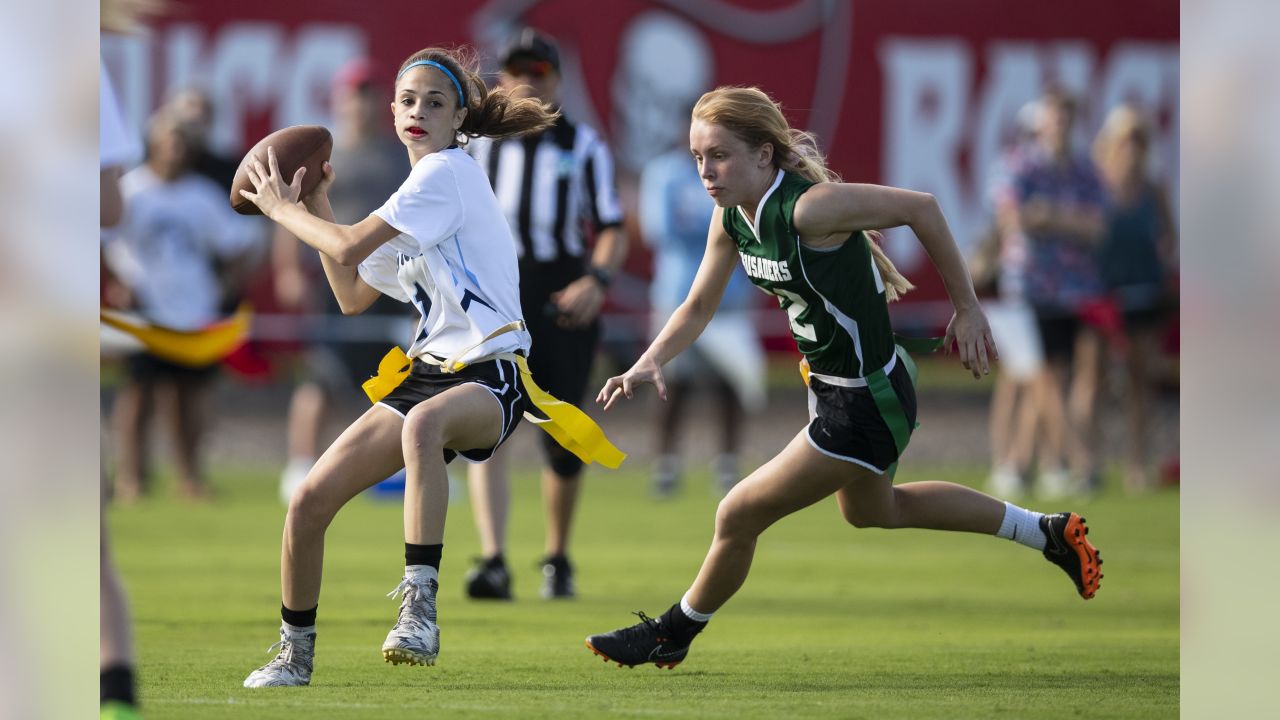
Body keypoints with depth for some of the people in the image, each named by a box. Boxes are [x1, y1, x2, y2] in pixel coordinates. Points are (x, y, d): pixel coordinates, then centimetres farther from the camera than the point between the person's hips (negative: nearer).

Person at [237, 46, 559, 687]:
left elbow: (349, 250, -14)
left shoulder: (447, 171, -9)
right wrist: (316, 209, 22)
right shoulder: (416, 200, 19)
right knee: (309, 501, -1)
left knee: (423, 422, -45)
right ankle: (295, 653, 18)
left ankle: (419, 606, -49)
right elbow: (353, 295, 28)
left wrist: (282, 209, 2)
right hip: (427, 371, 9)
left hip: (488, 376, -9)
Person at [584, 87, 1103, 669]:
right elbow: (699, 306, 3)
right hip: (831, 385, 10)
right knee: (870, 510, 33)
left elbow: (920, 207, -25)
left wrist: (966, 308, -19)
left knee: (739, 516, -2)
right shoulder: (731, 218, -6)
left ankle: (673, 634, 24)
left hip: (867, 404, -10)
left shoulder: (808, 208, -31)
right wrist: (649, 364, -15)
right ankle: (1048, 533, 44)